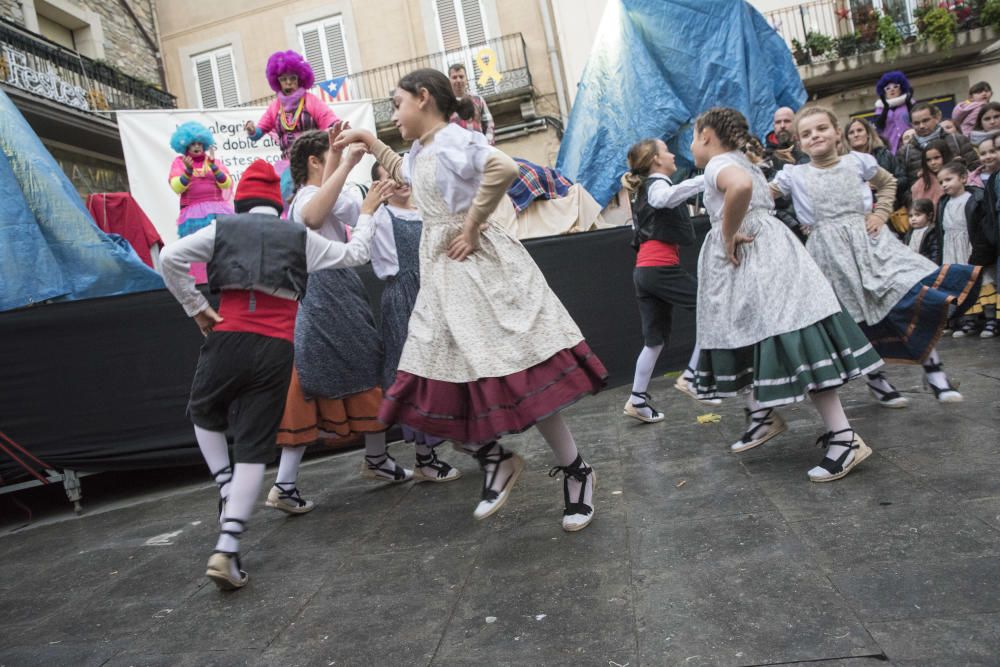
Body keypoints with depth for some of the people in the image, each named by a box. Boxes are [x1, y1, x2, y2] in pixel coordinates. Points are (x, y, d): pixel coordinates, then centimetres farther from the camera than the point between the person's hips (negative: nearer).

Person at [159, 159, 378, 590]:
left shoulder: (222, 228, 11)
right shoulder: (299, 237, 13)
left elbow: (170, 257, -1)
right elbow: (355, 254, 24)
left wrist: (195, 308, 8)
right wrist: (367, 216, 40)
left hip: (228, 338, 0)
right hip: (276, 349, 1)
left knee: (204, 413, 29)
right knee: (254, 448, 2)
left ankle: (226, 489, 15)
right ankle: (227, 549, -4)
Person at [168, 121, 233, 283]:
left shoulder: (213, 159, 15)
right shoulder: (179, 162, 11)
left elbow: (226, 184, 2)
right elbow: (177, 187, -3)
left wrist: (213, 165, -11)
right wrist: (188, 170, -17)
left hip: (218, 211, 1)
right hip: (193, 214, -1)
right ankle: (199, 284, -11)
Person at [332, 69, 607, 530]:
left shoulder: (452, 140, -11)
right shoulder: (420, 153, 16)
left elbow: (504, 168, -30)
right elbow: (403, 174, 42)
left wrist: (472, 225, -21)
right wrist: (370, 143, 34)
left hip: (478, 268, -9)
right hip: (442, 276, 9)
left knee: (517, 376, -6)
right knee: (442, 379, 3)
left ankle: (575, 472, 10)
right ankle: (495, 460, 20)